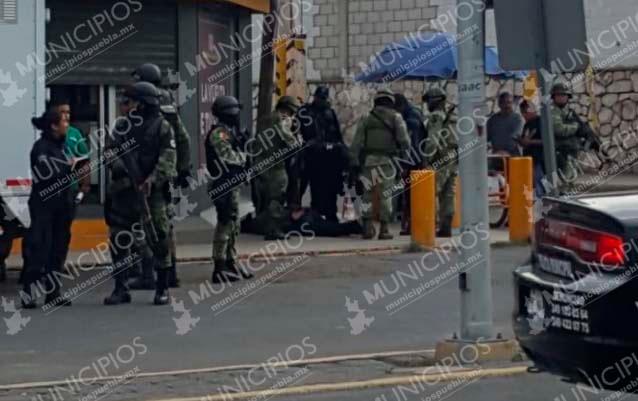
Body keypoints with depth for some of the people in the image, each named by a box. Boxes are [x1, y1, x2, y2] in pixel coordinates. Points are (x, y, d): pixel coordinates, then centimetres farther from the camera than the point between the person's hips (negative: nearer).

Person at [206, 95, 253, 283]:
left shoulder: (229, 132, 18)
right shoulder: (218, 133, -14)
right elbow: (228, 157, -23)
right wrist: (244, 158, -8)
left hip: (232, 184, 10)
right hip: (223, 185, -10)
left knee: (233, 225, 16)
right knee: (225, 225, -9)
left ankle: (230, 263, 24)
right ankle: (219, 268, -7)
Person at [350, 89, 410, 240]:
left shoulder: (366, 119, 12)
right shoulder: (396, 117, 6)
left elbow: (357, 142, 5)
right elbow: (404, 140, -6)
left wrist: (354, 162, 4)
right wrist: (402, 150, 14)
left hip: (368, 160, 2)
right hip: (386, 160, -2)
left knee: (367, 194, 8)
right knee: (385, 196, 3)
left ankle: (367, 227, 2)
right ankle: (384, 229, 3)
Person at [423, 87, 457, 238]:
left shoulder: (435, 117, -9)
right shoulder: (452, 117, 16)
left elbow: (433, 140, -18)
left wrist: (428, 158, -12)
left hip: (439, 162, -8)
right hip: (454, 160, 8)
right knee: (448, 196, 8)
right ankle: (446, 228, 8)